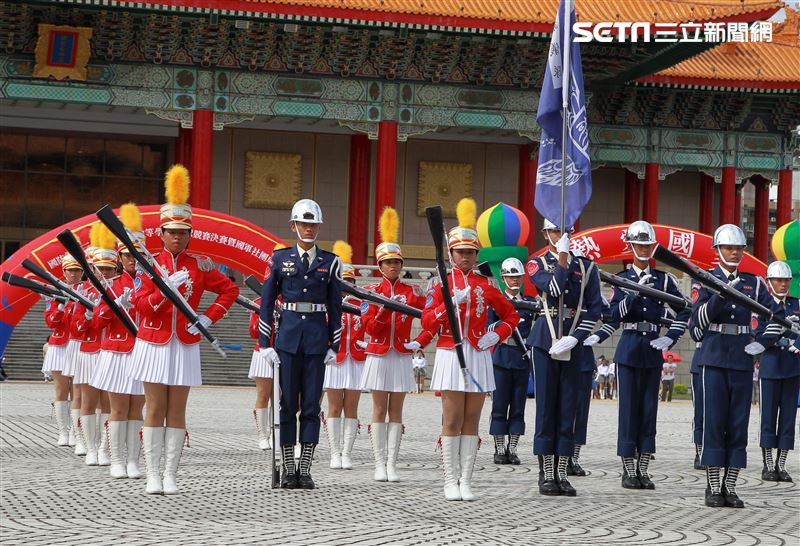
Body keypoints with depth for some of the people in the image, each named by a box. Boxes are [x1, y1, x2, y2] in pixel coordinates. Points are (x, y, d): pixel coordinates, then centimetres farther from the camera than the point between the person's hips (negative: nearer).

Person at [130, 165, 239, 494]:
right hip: (154, 345, -1)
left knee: (176, 412, 2)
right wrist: (167, 288, -23)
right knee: (155, 411, -1)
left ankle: (171, 476, 5)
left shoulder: (200, 266, 3)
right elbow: (140, 305, -8)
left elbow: (230, 290, 12)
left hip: (185, 347, 1)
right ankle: (153, 476, 1)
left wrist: (208, 319, 2)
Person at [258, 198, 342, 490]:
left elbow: (335, 307, 8)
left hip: (317, 339, 1)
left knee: (312, 405, 2)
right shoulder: (279, 259, 3)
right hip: (288, 337, -1)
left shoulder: (330, 262, 6)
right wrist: (265, 343, -2)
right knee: (288, 404, 1)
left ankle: (305, 469, 6)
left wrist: (334, 346, 3)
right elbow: (266, 302, 3)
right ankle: (288, 469, 7)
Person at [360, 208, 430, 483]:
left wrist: (420, 342, -4)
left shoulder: (413, 292, 3)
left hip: (402, 357, 1)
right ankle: (380, 464, 1)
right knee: (379, 410, -1)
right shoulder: (372, 291, 1)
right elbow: (370, 327, -6)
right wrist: (384, 310, -21)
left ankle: (392, 464, 1)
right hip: (378, 356, -1)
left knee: (396, 411, 1)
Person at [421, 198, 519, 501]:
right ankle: (451, 481, -2)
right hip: (450, 356, -2)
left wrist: (495, 336, 2)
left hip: (479, 358, 3)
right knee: (452, 420, -5)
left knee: (471, 421, 3)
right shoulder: (441, 283, 3)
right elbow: (427, 323, -6)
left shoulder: (486, 285, 9)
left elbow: (511, 316, 19)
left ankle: (466, 481, 4)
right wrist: (452, 303, -19)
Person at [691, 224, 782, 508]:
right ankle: (713, 488, 1)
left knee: (738, 422, 3)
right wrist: (722, 293, -23)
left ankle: (730, 486, 8)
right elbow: (699, 318, -10)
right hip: (714, 358, -3)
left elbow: (773, 310, -2)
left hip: (743, 359, 3)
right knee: (714, 421, -3)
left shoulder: (754, 282, 10)